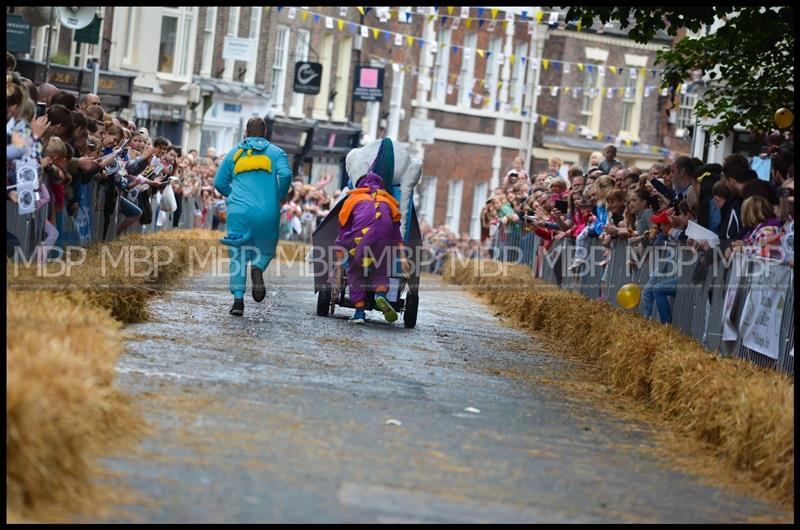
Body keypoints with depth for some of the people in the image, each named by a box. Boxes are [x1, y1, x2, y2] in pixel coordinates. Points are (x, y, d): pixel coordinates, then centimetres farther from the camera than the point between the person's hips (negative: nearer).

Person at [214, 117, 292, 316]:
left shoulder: (234, 153, 16)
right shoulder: (276, 152, 10)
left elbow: (219, 182, 14)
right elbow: (285, 174, -8)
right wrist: (278, 196, 8)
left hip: (239, 211, 1)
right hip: (267, 212, -1)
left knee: (238, 256, 5)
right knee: (265, 249, 17)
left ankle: (238, 298, -10)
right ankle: (258, 267, -18)